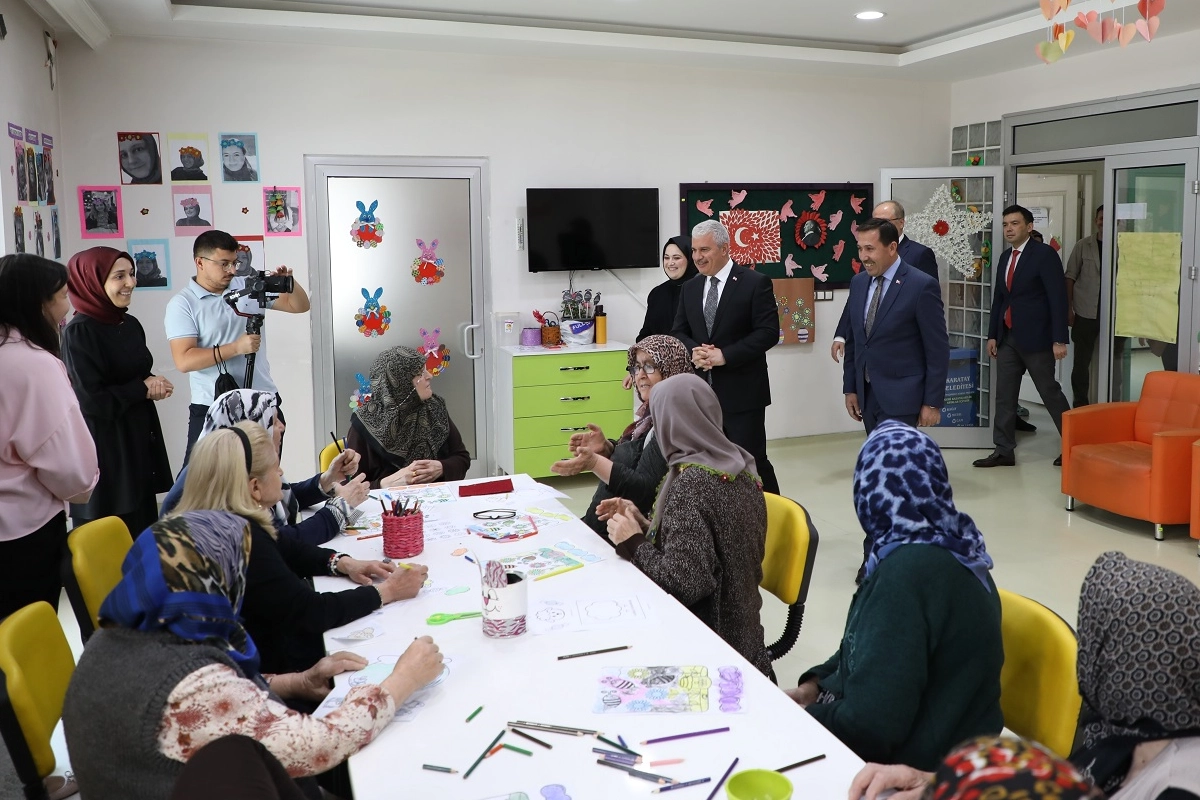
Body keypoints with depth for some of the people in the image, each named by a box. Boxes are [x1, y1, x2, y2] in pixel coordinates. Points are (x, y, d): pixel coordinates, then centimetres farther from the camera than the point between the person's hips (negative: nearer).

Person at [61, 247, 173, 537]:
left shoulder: (131, 324, 8)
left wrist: (156, 386, -3)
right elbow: (92, 400, -20)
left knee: (142, 527, 13)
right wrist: (144, 389, -11)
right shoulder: (78, 332, -15)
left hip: (139, 437, 8)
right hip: (101, 448, -8)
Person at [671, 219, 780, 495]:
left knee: (751, 460, 0)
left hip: (741, 391, -5)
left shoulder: (755, 283, -6)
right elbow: (678, 333, 12)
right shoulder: (689, 289, 13)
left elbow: (768, 332, -12)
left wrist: (724, 355, -19)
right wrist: (694, 350, -11)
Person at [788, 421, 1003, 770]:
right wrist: (815, 683, 3)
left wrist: (804, 717, -9)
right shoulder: (946, 548, 2)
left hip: (926, 770, -7)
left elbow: (871, 722, -25)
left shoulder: (908, 569, -26)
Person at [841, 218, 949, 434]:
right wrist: (850, 388, 12)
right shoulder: (858, 283, 8)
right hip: (866, 395, 6)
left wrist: (932, 402, -10)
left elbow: (938, 350, -10)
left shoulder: (922, 286, -11)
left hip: (900, 397, -6)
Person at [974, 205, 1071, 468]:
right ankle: (1004, 451, 12)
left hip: (1035, 338, -7)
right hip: (1007, 338, 7)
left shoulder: (1044, 254, -8)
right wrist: (992, 335, 12)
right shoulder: (1005, 257, 13)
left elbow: (1058, 298, -13)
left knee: (1050, 393, 2)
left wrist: (1059, 339, -18)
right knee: (1004, 396, 6)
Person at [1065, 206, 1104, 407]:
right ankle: (1080, 406, 13)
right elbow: (1070, 277, 2)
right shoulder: (1083, 245, 1)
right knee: (1081, 361, 4)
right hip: (1085, 314, -1)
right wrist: (1069, 308, -4)